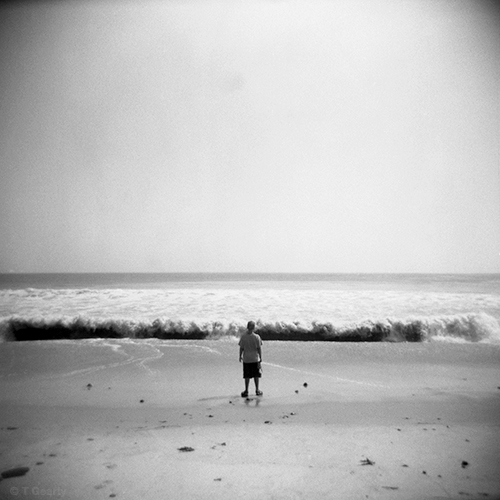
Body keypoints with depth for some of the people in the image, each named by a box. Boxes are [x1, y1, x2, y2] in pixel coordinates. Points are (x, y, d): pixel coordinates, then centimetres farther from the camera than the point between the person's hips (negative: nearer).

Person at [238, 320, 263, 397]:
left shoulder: (243, 337, -8)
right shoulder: (257, 337, -10)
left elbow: (241, 348, -4)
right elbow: (259, 348, -7)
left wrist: (240, 356, 10)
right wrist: (260, 358, 2)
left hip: (246, 359, 0)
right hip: (255, 359, 0)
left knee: (247, 376, 8)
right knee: (256, 375, 11)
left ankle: (246, 391, 14)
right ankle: (257, 390, 18)